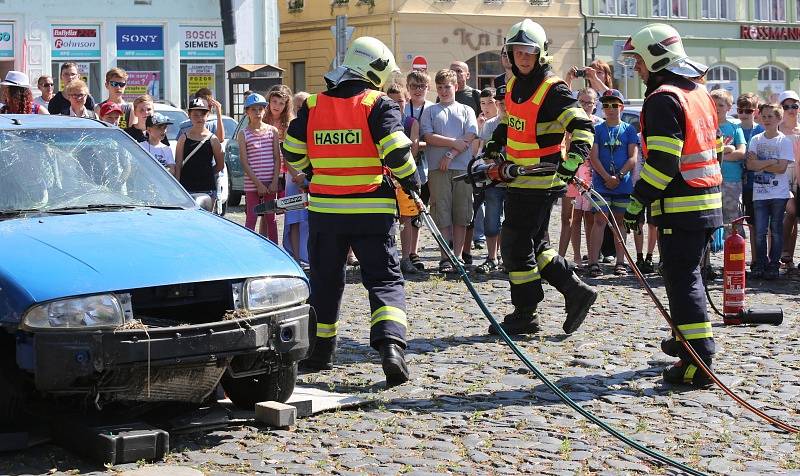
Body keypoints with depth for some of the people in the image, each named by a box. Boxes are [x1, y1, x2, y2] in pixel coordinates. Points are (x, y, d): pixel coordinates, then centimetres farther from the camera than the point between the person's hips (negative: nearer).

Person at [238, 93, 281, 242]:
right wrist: (258, 184, -12)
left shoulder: (272, 131, 6)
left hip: (270, 183, 2)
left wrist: (274, 182, -6)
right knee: (251, 218, -2)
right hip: (252, 183, -2)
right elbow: (244, 162, -5)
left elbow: (277, 158, 4)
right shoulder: (243, 134, 0)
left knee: (270, 218, 8)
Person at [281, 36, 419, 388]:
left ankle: (319, 352, 23)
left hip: (324, 208, 3)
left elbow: (293, 152, 9)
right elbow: (395, 150, -15)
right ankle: (391, 345, -19)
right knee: (385, 279, 1)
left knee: (325, 280, 17)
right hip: (371, 210, -3)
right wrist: (410, 183, 0)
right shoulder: (379, 104, -6)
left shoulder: (313, 105, 6)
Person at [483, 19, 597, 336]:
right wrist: (494, 145, 28)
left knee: (516, 245, -5)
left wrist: (573, 160, -38)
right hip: (518, 180, 9)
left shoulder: (553, 91, -15)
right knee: (535, 245, 13)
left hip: (540, 182, -9)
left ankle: (525, 315, 6)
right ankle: (575, 292, 21)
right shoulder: (514, 86, 11)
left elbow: (582, 126, -25)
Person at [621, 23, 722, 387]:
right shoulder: (700, 94, 16)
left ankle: (698, 362, -12)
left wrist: (637, 203, -17)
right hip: (709, 203, 9)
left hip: (679, 207, -9)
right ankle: (687, 339, 37)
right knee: (689, 273, 22)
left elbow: (663, 160, -21)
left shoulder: (663, 99, -14)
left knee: (682, 280, -8)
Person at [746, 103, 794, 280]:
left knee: (776, 230, 2)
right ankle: (761, 265, 8)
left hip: (779, 193, -2)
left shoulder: (784, 141, -1)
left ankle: (774, 265, 8)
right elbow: (750, 165, -3)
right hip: (759, 193, 2)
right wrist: (772, 162, -12)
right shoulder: (756, 140, 8)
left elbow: (782, 168, -10)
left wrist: (760, 164, -9)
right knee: (760, 231, 1)